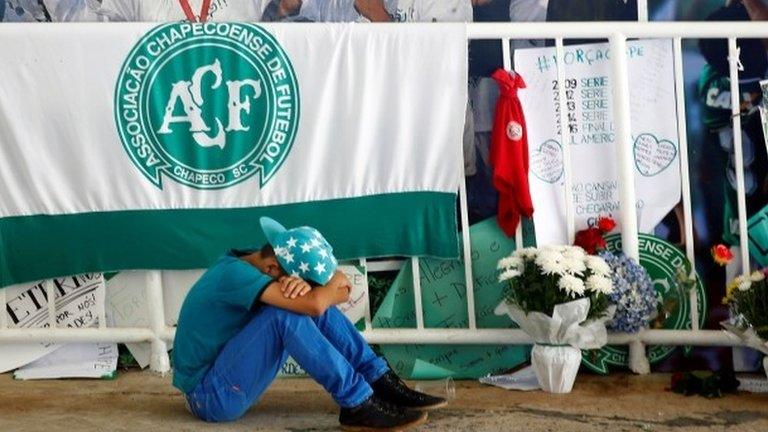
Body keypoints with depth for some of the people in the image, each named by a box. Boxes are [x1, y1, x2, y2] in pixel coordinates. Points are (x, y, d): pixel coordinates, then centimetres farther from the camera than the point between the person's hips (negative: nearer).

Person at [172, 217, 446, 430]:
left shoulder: (251, 261, 2)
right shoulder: (234, 273, -25)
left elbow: (317, 302, 0)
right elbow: (313, 303, -36)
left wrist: (305, 285, -24)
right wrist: (336, 290, -13)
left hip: (230, 382, 9)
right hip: (210, 396, -9)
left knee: (316, 303, -2)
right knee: (285, 314, -29)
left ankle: (385, 386, -4)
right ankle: (360, 405, -25)